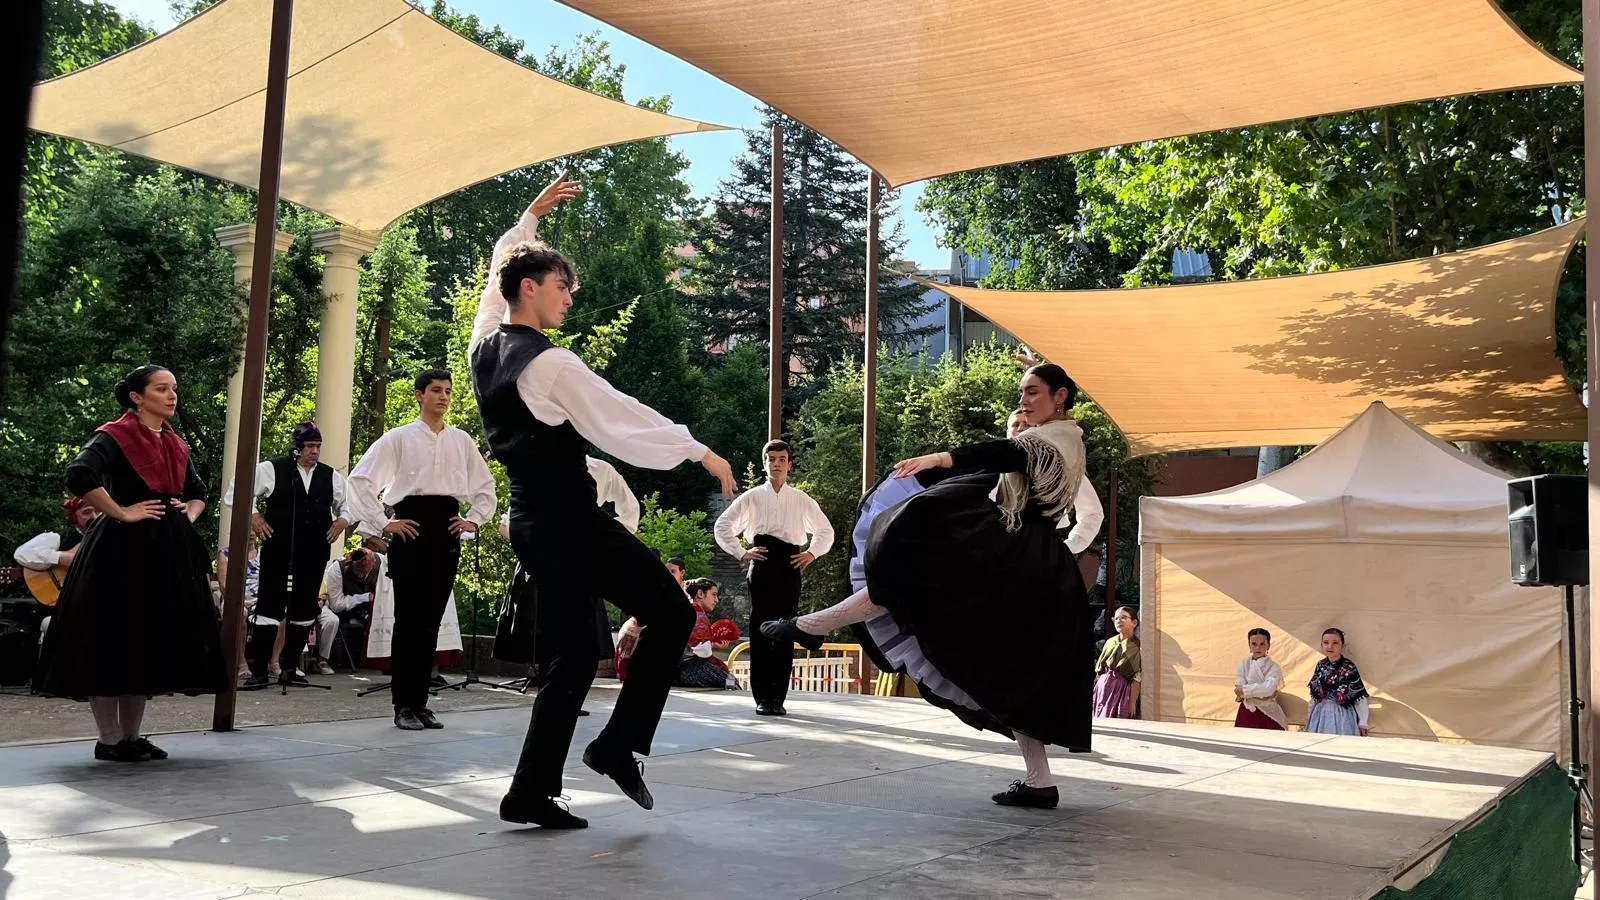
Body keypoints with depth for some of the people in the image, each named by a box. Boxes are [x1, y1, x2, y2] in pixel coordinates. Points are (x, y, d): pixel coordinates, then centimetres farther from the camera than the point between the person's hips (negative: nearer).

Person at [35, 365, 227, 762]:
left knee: (153, 641, 10)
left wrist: (189, 514, 8)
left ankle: (131, 736, 20)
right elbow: (80, 475, -25)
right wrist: (121, 513, -20)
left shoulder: (177, 445, 15)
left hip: (169, 551, 7)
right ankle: (109, 740, 8)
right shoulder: (115, 436, -7)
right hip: (122, 550, -7)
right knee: (113, 640, -2)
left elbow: (198, 491, 28)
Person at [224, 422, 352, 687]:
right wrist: (252, 516, -8)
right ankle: (259, 670, 3)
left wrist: (342, 521, 2)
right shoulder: (272, 469, -2)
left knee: (305, 606, 8)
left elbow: (346, 505, 21)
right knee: (269, 604, -3)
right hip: (278, 548, -4)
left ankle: (290, 667, 21)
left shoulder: (331, 476, 8)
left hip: (314, 552, 4)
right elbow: (235, 492, 2)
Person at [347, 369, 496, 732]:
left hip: (447, 530, 4)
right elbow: (360, 479, -3)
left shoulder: (461, 440, 11)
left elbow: (485, 485, 20)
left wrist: (474, 519, 7)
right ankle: (403, 706, 5)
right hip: (412, 527, -3)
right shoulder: (399, 437, 1)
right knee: (408, 619, -2)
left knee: (431, 620, 6)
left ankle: (420, 703, 14)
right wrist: (382, 523, -7)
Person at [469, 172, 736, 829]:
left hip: (531, 521, 9)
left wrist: (530, 216, 36)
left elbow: (499, 271, 27)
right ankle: (619, 743, -1)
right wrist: (701, 453, -8)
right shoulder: (549, 364, -15)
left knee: (570, 656, 12)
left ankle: (531, 792, 12)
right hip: (569, 520, -9)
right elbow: (622, 417, -15)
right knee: (670, 610, -3)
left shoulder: (485, 345, 9)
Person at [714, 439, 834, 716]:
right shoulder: (752, 497, 6)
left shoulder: (802, 500, 9)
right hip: (762, 566, -1)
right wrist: (740, 552, -2)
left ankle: (778, 697, 7)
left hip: (789, 568, 1)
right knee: (760, 631, -1)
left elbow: (825, 530, 19)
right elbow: (723, 524, 6)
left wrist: (811, 553, 5)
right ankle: (762, 697, 4)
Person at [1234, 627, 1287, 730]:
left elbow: (1269, 689, -17)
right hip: (1247, 713, 2)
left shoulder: (1274, 667, -2)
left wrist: (1244, 690, -12)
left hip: (1267, 715, -2)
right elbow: (1239, 688, -6)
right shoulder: (1243, 664, 5)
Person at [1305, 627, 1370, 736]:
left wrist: (1362, 723, -7)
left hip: (1342, 714, -4)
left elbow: (1360, 696, -8)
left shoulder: (1349, 667, -10)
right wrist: (1310, 713, 18)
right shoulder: (1320, 665, 2)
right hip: (1321, 713, 4)